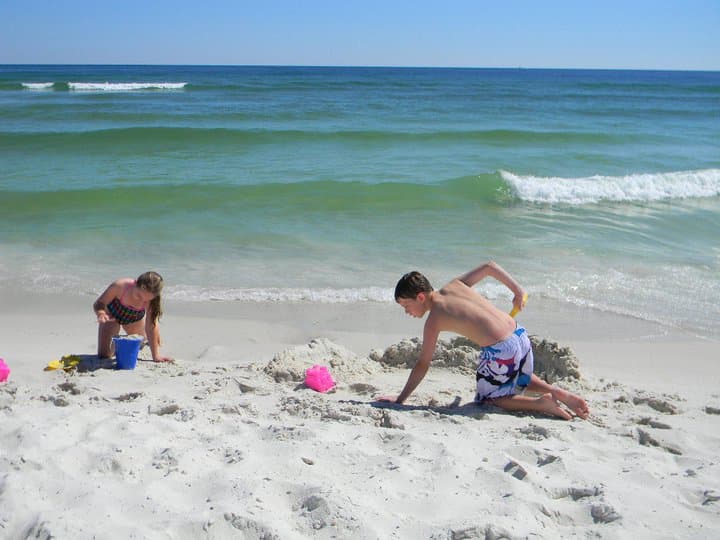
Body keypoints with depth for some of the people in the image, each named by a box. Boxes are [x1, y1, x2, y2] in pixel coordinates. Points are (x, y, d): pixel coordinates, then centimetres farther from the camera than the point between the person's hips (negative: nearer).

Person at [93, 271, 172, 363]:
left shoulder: (151, 300, -37)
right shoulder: (120, 286, -41)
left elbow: (151, 327, -33)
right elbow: (98, 304, -30)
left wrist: (156, 356, -34)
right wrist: (101, 313, -54)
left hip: (135, 317, 1)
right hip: (112, 313, -1)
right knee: (103, 355, -7)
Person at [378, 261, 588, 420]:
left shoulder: (434, 320, -5)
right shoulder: (455, 285, 11)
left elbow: (422, 365, -3)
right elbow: (489, 266, 16)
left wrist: (400, 399, 5)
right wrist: (518, 291, 26)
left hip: (499, 352, -8)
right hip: (521, 336, 8)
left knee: (486, 399, 16)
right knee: (521, 380, 36)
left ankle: (540, 403, -3)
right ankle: (557, 392, 12)